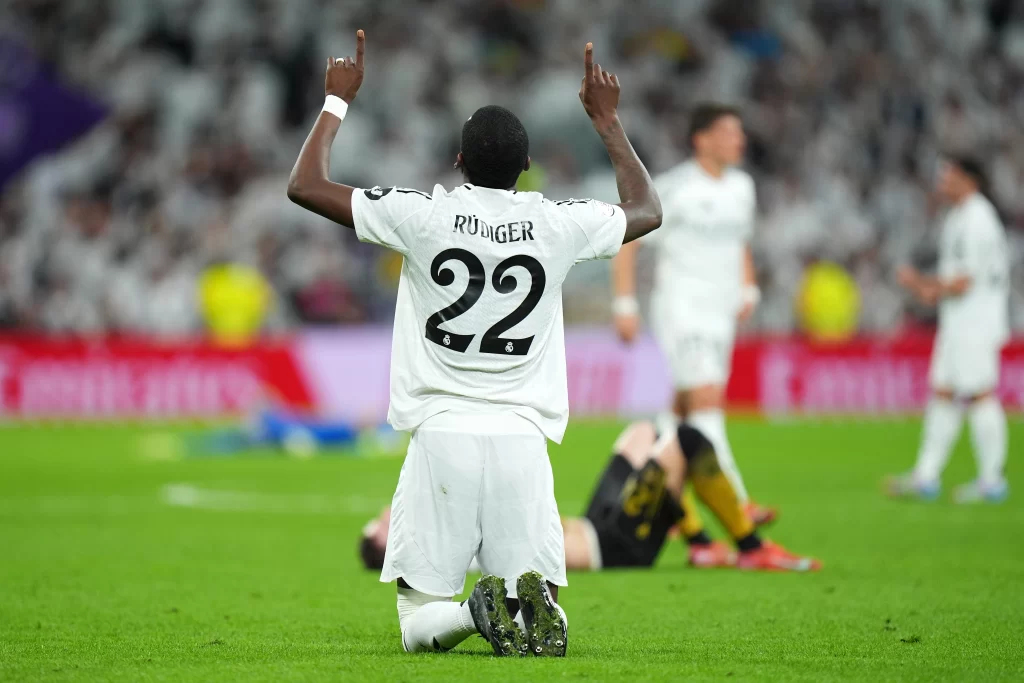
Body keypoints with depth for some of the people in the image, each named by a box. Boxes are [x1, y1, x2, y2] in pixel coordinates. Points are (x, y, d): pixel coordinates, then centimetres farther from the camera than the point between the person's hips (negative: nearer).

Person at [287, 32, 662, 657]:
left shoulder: (424, 217, -4)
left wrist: (339, 100, 18)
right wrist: (607, 118, 33)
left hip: (441, 435, -1)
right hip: (522, 439, 1)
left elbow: (306, 185, 6)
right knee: (545, 627, 7)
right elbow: (647, 210, 24)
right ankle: (528, 605, -29)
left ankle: (479, 610, -28)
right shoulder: (559, 225, 2)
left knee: (420, 624, 6)